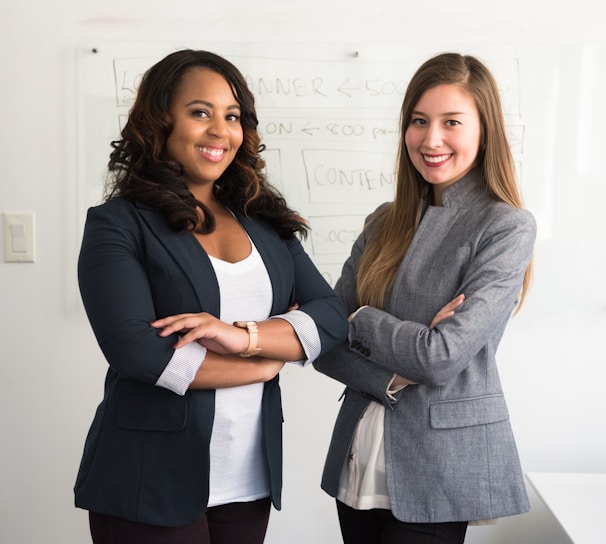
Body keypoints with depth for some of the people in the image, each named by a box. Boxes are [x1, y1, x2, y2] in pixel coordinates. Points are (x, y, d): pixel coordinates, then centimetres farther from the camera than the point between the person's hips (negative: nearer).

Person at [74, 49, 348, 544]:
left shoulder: (264, 222, 8)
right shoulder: (118, 224, -7)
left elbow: (333, 317, -1)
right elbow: (136, 350, -18)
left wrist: (245, 334, -19)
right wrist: (268, 362, -9)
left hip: (251, 480, 5)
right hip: (152, 485, -4)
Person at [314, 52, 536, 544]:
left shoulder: (507, 228, -11)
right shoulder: (385, 223, 5)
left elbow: (442, 358, -21)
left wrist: (359, 320, -7)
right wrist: (393, 378, -16)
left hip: (440, 471, -5)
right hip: (359, 460, 5)